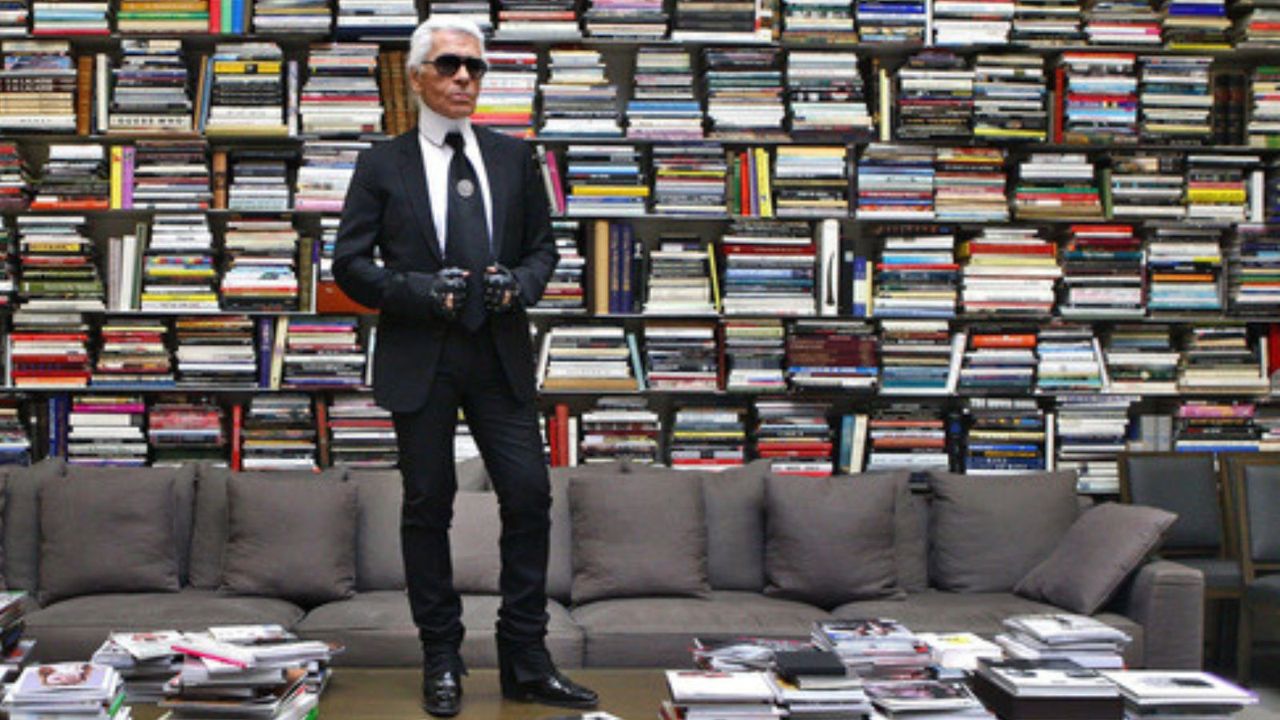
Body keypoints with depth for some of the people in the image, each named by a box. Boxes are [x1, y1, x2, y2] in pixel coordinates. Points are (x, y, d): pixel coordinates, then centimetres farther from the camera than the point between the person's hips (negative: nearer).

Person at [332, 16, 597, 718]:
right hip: (419, 358, -2)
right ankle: (441, 662, 17)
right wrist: (423, 292, -14)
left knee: (529, 496, -2)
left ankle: (526, 663, 10)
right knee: (428, 506, 5)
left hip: (499, 355, 2)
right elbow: (350, 263, 0)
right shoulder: (383, 165, 3)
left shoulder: (514, 158, 11)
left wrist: (519, 283, -6)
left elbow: (542, 246, 16)